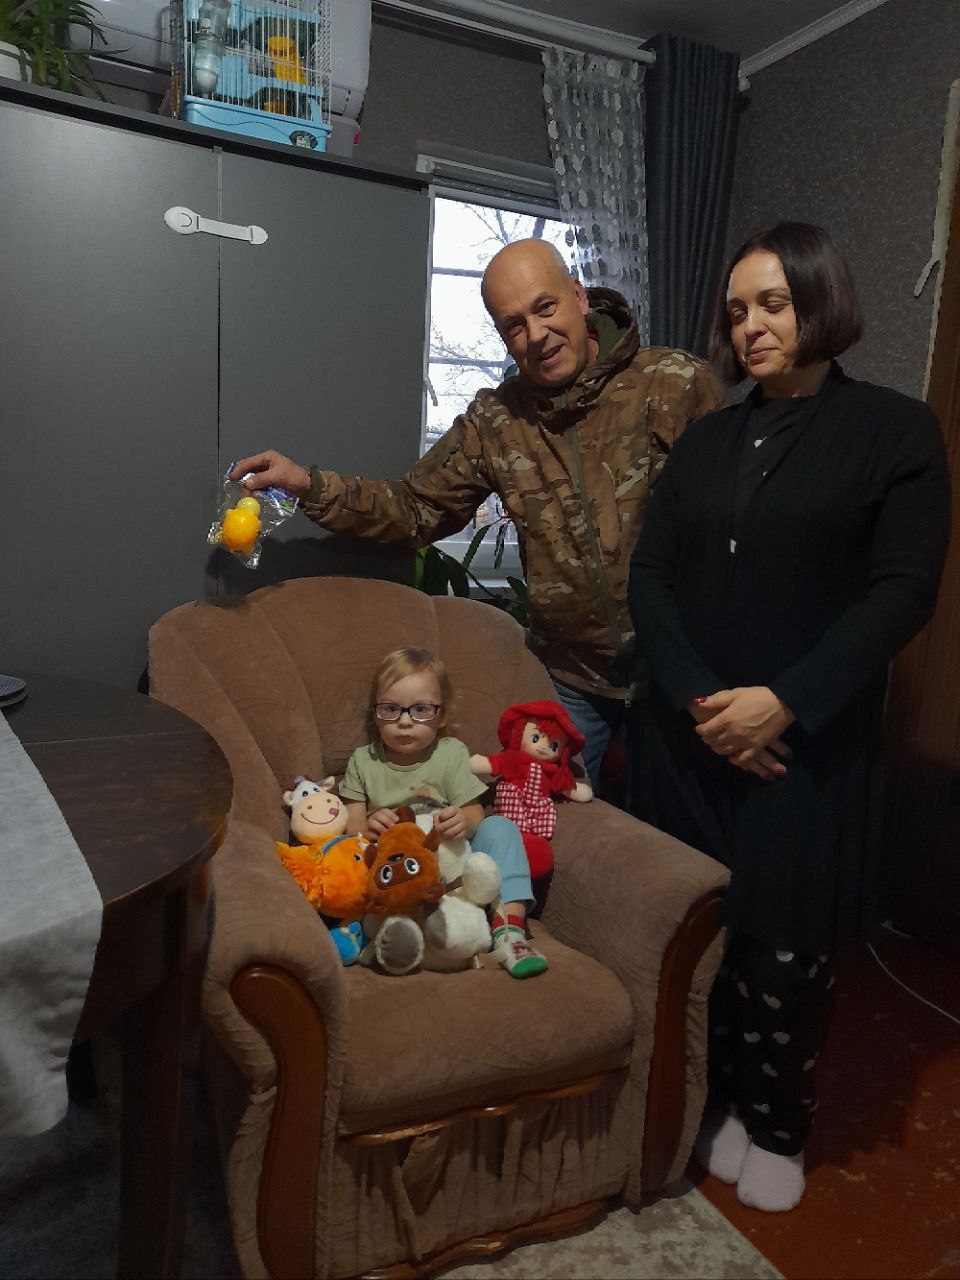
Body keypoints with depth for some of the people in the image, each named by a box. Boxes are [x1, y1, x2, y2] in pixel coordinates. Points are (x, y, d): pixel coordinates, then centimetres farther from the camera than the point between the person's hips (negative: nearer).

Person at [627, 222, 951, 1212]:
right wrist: (697, 698, -11)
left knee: (786, 944, 6)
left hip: (808, 741, -3)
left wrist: (783, 702, -17)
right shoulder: (706, 439, 11)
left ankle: (775, 1127, 29)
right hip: (695, 734, 4)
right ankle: (712, 1097, 33)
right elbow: (648, 576, 3)